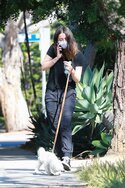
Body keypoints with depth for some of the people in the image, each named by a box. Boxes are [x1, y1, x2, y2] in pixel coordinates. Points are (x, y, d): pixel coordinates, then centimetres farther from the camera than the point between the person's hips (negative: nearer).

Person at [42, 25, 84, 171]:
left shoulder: (77, 55, -4)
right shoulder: (53, 50, 2)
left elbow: (77, 79, -4)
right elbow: (44, 66, -2)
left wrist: (71, 70, -24)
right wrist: (57, 58, -12)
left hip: (68, 93, -3)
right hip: (52, 93, 3)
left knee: (65, 125, -20)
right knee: (55, 127, 0)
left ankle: (66, 158, -30)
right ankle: (60, 157, 6)